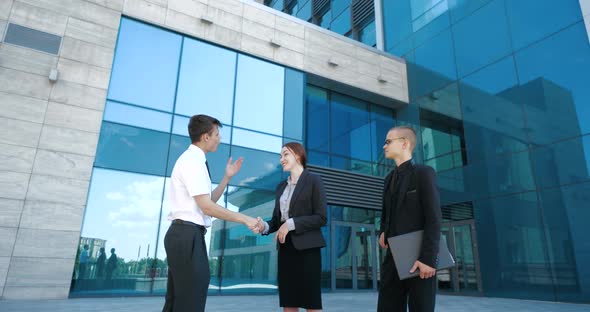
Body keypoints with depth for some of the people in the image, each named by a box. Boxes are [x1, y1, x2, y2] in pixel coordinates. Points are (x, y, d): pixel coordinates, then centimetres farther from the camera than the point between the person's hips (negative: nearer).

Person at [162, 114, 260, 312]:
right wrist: (245, 219, -15)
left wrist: (227, 177, 13)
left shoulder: (193, 160, 18)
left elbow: (210, 200, 20)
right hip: (188, 235, -10)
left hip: (183, 235, 10)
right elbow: (207, 207, -19)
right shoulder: (193, 160, -13)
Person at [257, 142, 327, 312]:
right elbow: (277, 219, 16)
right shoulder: (281, 187, 17)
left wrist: (291, 224, -17)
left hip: (306, 248, -6)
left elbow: (321, 218, -9)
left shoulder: (313, 180, -1)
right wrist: (265, 226, -5)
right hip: (285, 248, 6)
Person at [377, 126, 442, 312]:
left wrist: (427, 258, -19)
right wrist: (383, 232, 5)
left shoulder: (424, 173, -5)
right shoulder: (390, 178, 17)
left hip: (419, 259, -6)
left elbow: (434, 219, -12)